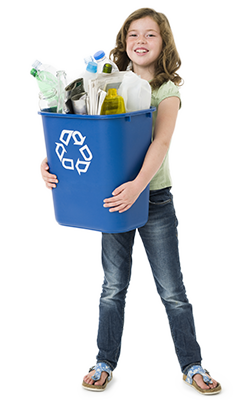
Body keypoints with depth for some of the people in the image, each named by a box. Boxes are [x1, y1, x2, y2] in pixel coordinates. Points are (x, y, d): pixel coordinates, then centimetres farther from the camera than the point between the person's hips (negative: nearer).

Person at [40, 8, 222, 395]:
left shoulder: (168, 91, -4)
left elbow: (161, 142, -21)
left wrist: (137, 185, -38)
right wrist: (49, 159, -21)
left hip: (155, 198, -2)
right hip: (114, 196, 2)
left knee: (173, 291, 6)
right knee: (113, 287, 11)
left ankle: (192, 365, 23)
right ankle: (105, 363, 28)